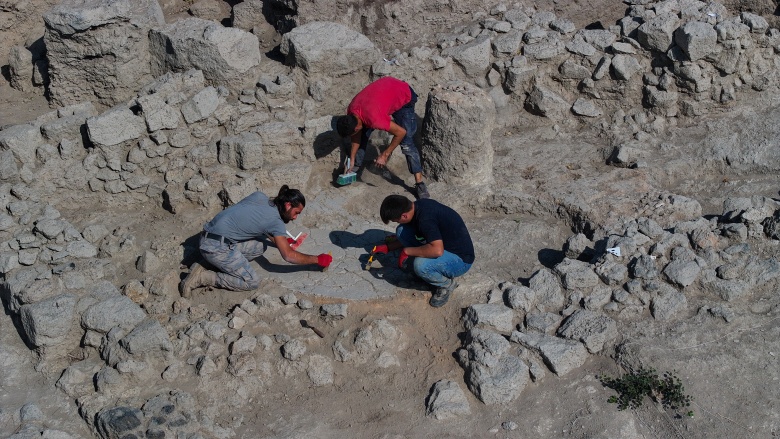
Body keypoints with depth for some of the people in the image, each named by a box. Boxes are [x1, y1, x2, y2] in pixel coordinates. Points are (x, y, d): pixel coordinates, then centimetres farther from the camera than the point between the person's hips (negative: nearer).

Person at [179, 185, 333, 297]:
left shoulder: (259, 196, 11)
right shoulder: (275, 221, -9)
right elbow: (289, 256, -11)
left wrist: (281, 241, 29)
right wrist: (318, 260, -1)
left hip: (207, 237, 9)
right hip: (218, 247, -9)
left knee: (260, 245, 15)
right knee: (252, 282, -4)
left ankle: (226, 264, 5)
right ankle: (202, 277, -9)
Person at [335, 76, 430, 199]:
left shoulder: (374, 119, -39)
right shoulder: (351, 112, -17)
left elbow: (401, 132, -29)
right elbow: (357, 136, 1)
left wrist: (385, 155, -21)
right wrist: (351, 161, 1)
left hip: (404, 97, -7)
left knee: (406, 142, -16)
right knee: (363, 134, 3)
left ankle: (419, 183, -12)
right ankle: (355, 168, 18)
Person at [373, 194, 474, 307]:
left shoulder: (425, 219, -30)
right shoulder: (417, 206, -3)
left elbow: (437, 250, -42)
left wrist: (407, 251, -28)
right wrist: (387, 247, 15)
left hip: (461, 259, -9)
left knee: (420, 265, -35)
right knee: (402, 231, -2)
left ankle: (447, 284, -3)